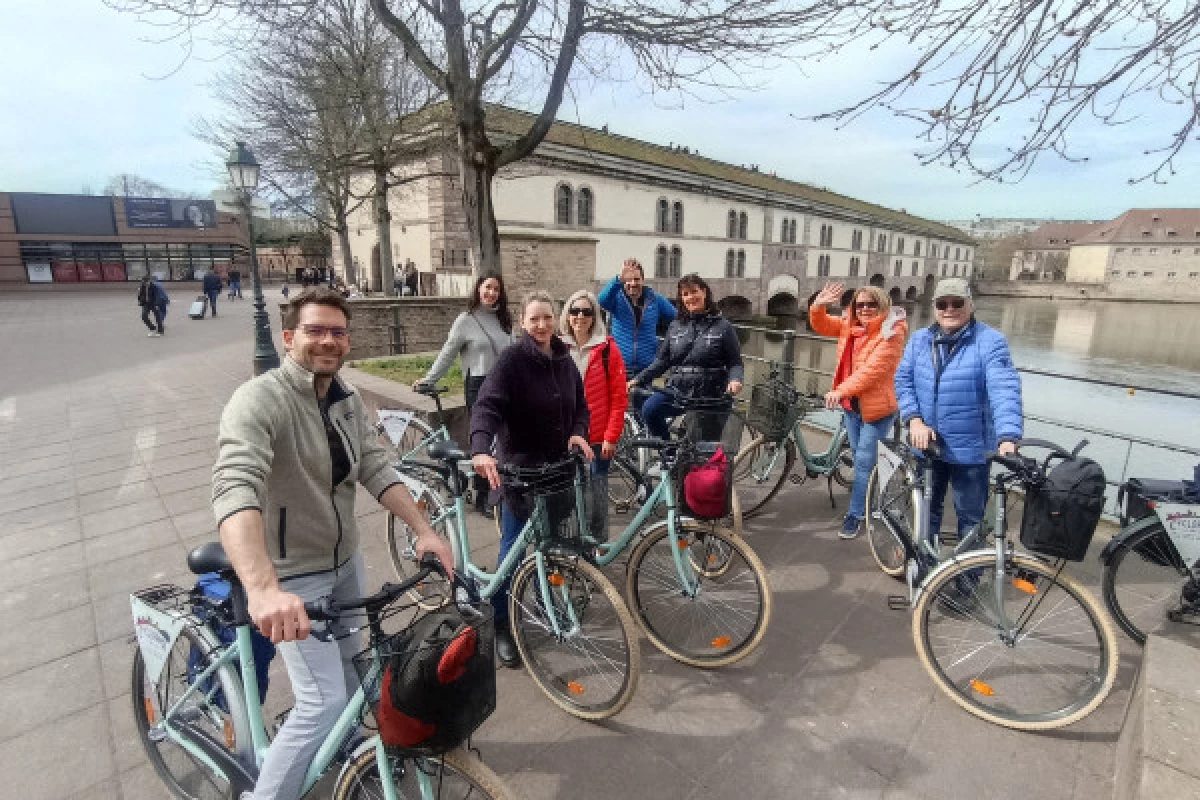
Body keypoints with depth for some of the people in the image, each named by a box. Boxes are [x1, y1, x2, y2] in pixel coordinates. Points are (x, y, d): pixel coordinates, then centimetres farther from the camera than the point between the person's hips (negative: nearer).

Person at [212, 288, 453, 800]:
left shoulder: (349, 401, -2)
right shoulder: (260, 400, -25)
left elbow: (376, 470, -4)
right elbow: (234, 490, -39)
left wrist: (424, 530, -15)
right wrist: (264, 588, -52)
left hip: (345, 558, 7)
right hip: (292, 574, -7)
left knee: (350, 662, 25)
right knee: (324, 701, -6)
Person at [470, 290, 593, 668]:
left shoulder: (564, 360, 5)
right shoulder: (512, 359, -14)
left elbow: (580, 404, 10)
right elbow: (487, 405, -26)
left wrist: (578, 432, -11)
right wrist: (481, 449, -43)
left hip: (559, 465, 6)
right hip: (521, 466, -5)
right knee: (515, 546, 3)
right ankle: (501, 623, 19)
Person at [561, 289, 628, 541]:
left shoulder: (607, 348, -2)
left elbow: (619, 397, -4)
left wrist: (611, 436, -8)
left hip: (598, 437, -2)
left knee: (597, 489, 3)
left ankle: (598, 542, 20)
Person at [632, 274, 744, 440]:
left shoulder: (722, 326, 0)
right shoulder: (676, 326, 9)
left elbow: (735, 362, -1)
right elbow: (662, 361, 10)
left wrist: (734, 380, -22)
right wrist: (638, 380, -1)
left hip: (710, 396, -2)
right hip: (677, 391, 2)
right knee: (649, 410, -25)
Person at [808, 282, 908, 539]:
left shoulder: (891, 332, -16)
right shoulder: (850, 325, 5)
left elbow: (873, 369, -25)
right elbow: (821, 325, 8)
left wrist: (841, 390, -33)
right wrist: (818, 305, -14)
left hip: (877, 407, -7)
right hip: (852, 403, 7)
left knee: (864, 462, -3)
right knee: (860, 457, 19)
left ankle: (855, 514, 8)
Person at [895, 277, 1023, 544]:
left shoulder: (990, 341, -11)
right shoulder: (919, 340, 3)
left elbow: (1004, 389, -22)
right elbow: (903, 380, 0)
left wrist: (1008, 438, -36)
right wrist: (914, 420, -15)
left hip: (971, 451, -4)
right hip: (927, 444, 4)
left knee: (970, 517, 10)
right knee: (927, 510, 21)